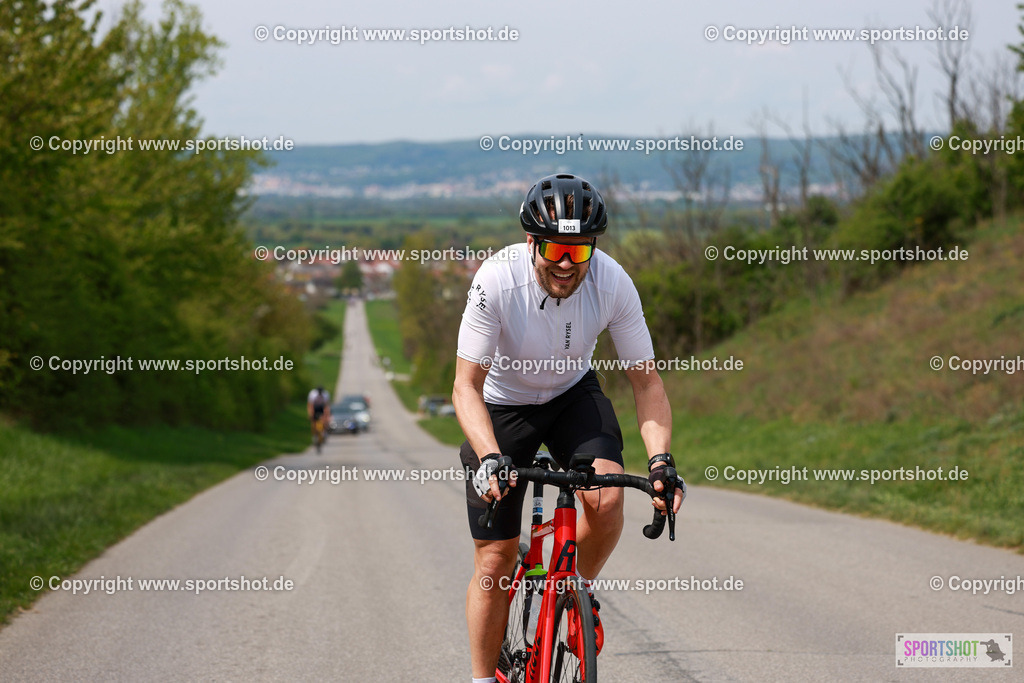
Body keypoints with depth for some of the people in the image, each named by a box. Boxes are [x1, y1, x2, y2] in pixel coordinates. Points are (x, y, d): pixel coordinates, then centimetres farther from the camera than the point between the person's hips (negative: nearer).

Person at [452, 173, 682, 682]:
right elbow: (466, 386, -29)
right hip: (502, 403, -2)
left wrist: (661, 460, -32)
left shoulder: (612, 283, -25)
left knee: (606, 501, -26)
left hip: (573, 395, 2)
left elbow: (646, 381, -17)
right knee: (494, 558, -4)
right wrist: (490, 458, -45)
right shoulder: (497, 281, -31)